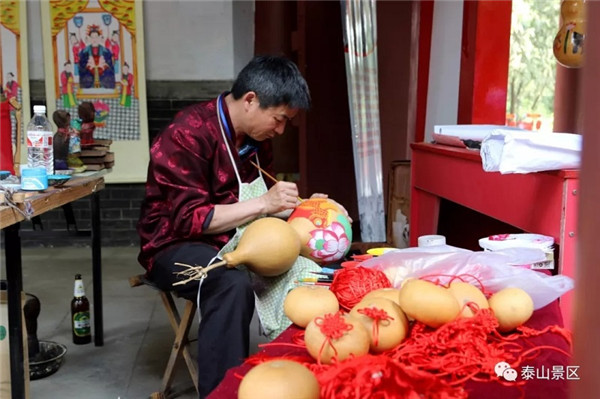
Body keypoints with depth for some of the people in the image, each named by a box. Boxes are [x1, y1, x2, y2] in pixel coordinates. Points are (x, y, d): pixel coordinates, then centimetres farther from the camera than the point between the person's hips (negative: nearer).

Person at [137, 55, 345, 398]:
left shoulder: (256, 138, 4)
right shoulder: (188, 134, -20)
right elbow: (189, 219, -23)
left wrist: (301, 206, -3)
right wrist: (264, 204, -26)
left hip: (238, 241, 7)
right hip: (178, 246, -7)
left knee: (305, 273, -12)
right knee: (233, 284, -35)